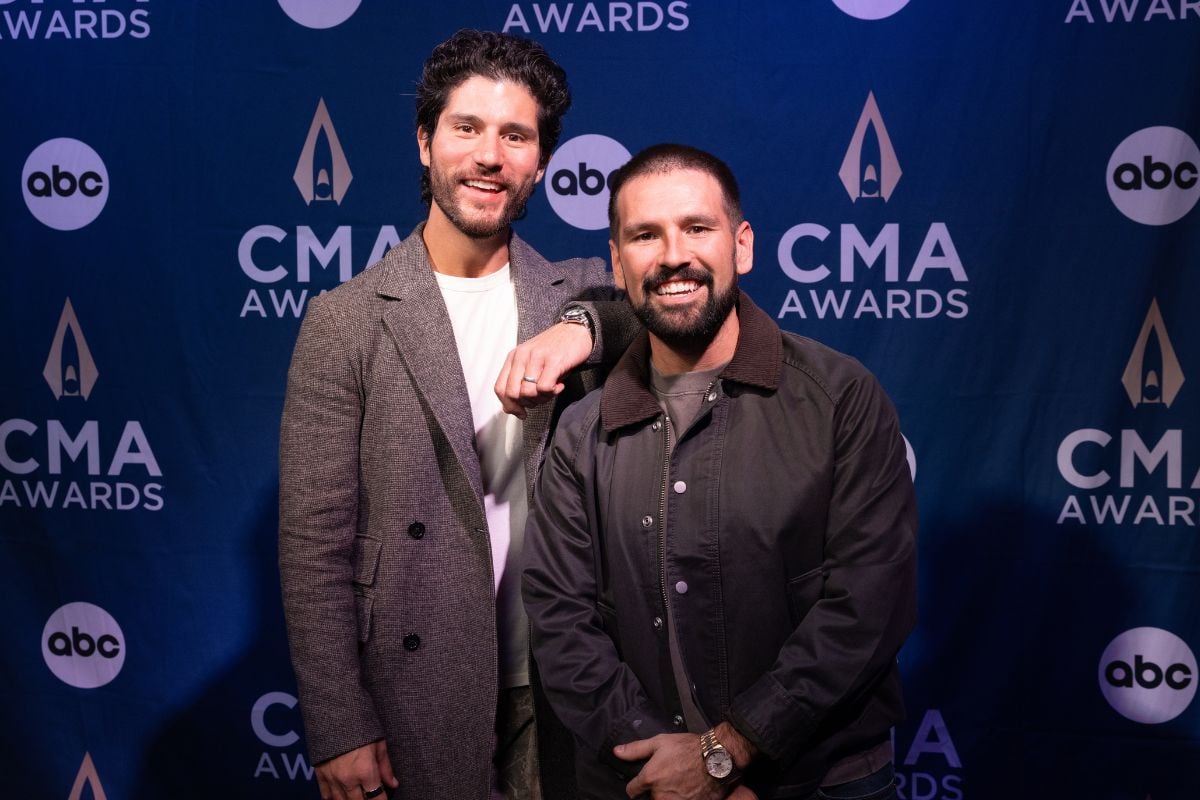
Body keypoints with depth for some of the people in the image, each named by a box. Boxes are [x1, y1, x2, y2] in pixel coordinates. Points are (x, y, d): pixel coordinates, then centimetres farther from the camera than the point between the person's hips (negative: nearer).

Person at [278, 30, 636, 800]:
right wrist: (338, 729, -9)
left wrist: (585, 326, -23)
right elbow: (314, 544, -6)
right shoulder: (346, 321, -5)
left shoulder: (580, 295, 4)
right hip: (418, 700, -2)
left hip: (564, 688, 3)